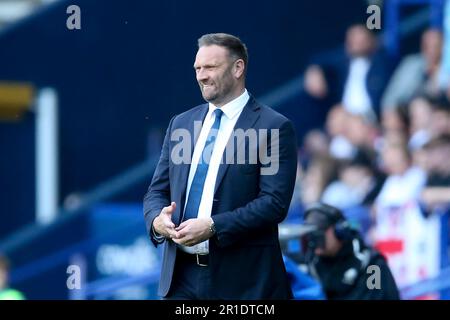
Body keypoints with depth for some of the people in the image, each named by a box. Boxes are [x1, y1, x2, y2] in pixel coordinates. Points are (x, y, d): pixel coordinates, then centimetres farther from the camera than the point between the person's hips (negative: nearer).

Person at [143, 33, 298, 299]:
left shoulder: (274, 127, -5)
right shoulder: (181, 124, 13)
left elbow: (275, 203, -13)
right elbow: (158, 190, 15)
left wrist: (212, 227, -21)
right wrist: (157, 219, -9)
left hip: (241, 278, -5)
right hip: (182, 274, 5)